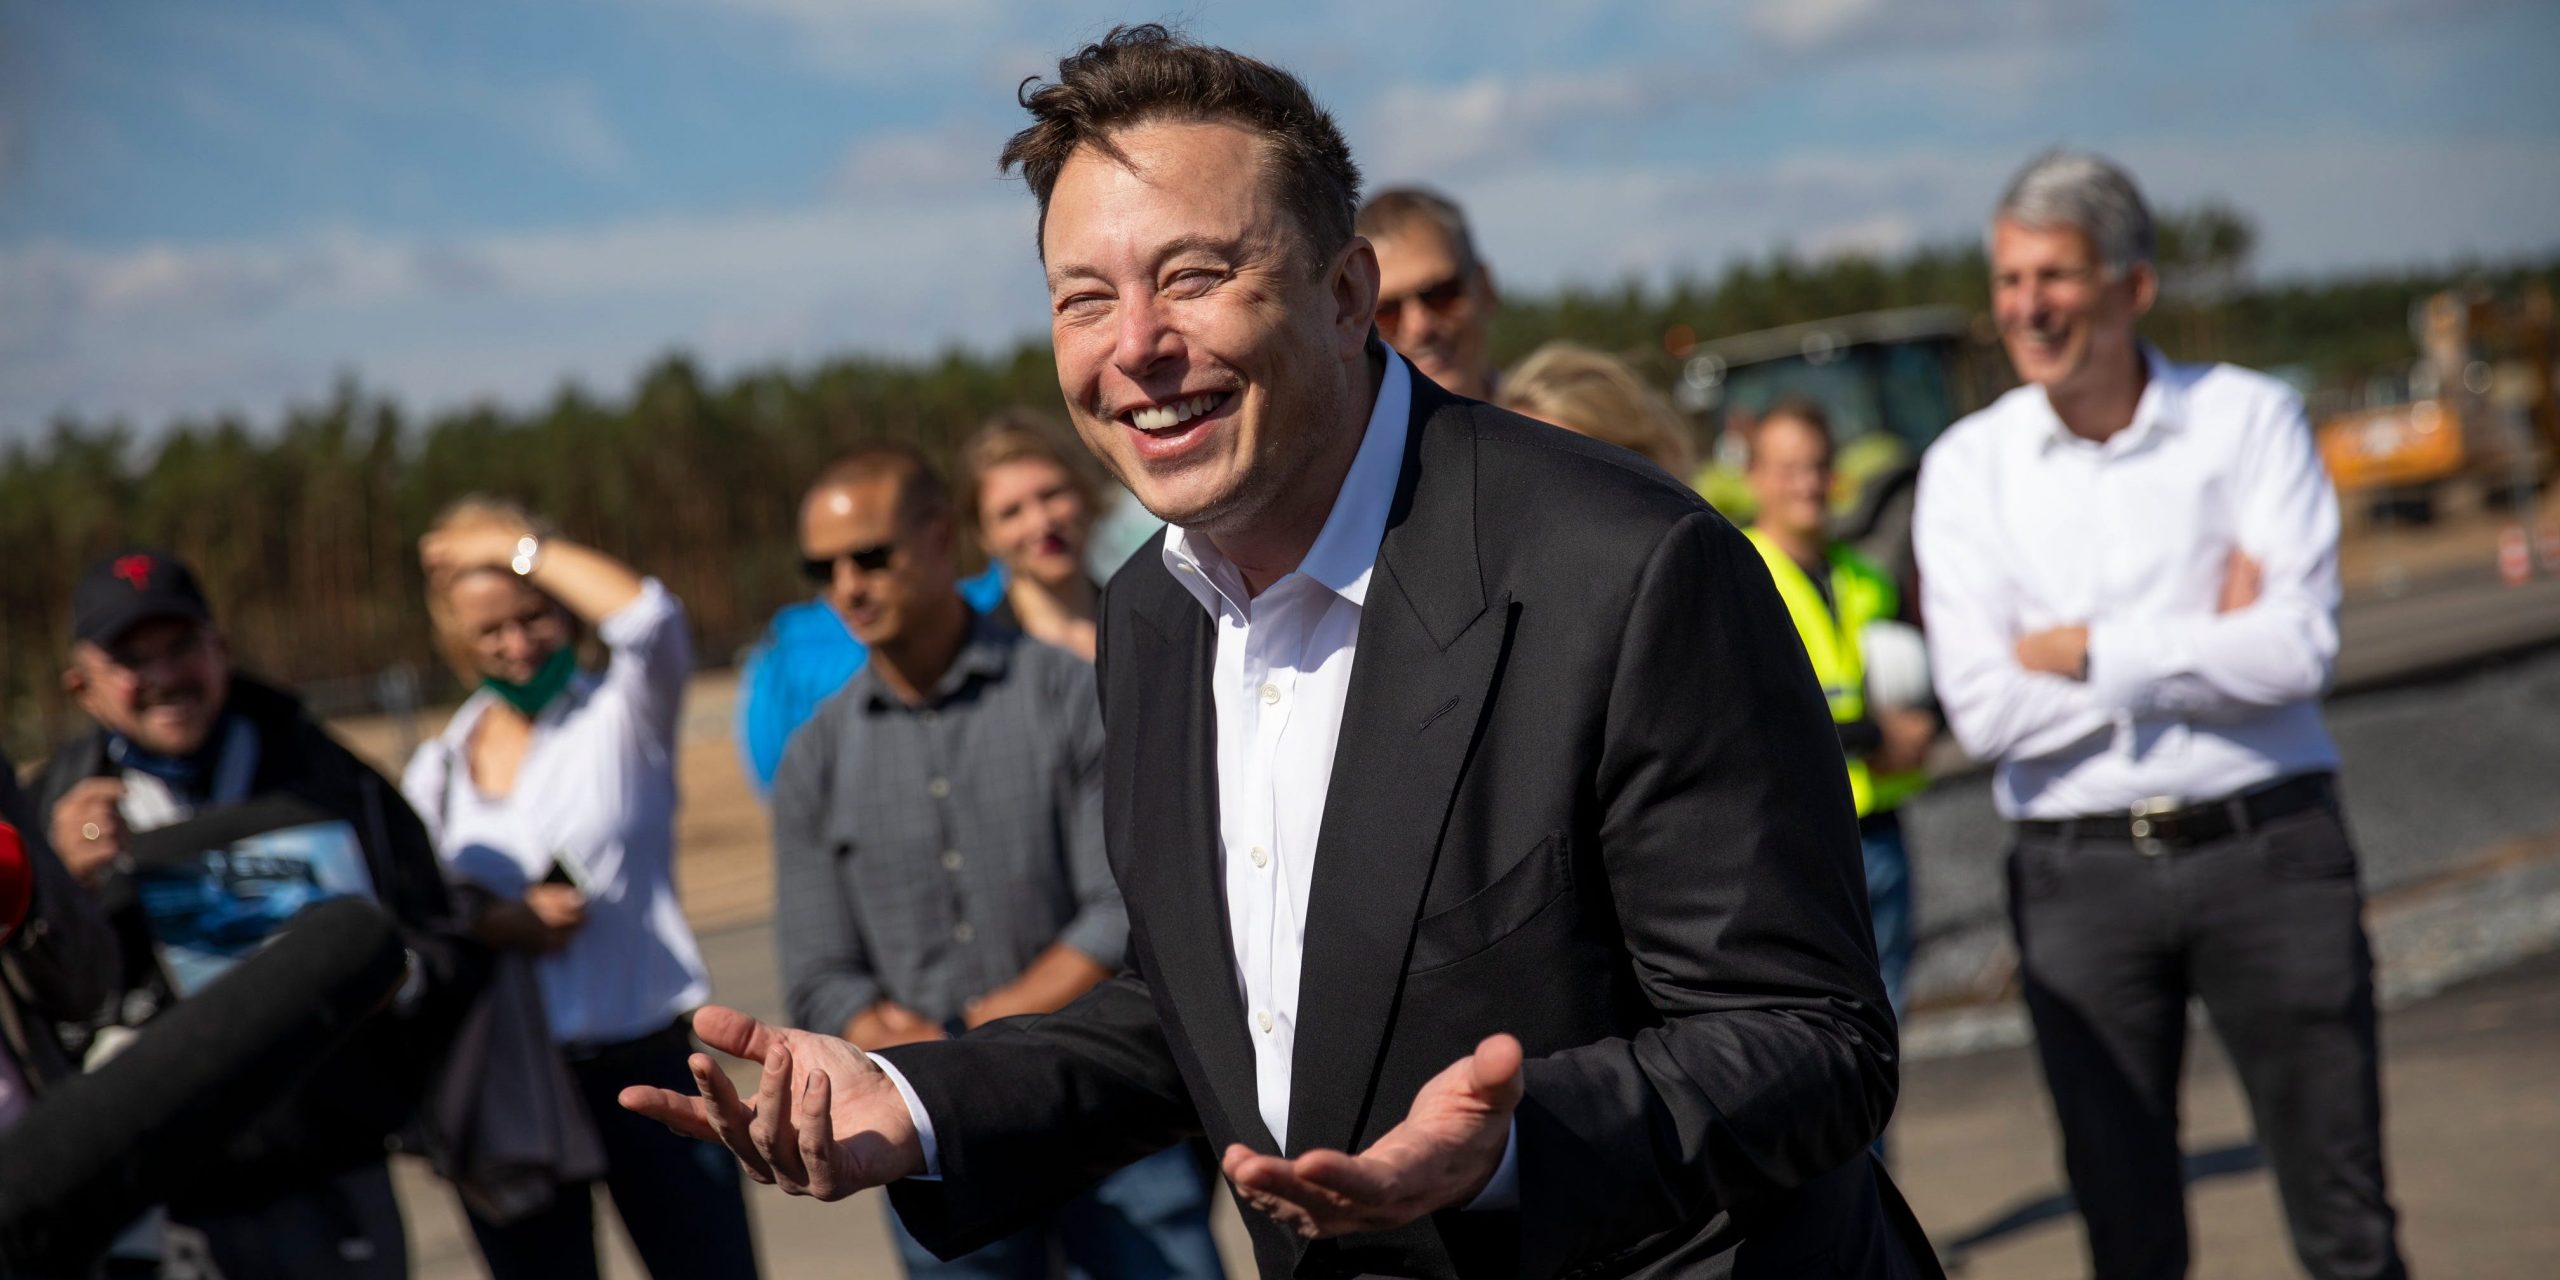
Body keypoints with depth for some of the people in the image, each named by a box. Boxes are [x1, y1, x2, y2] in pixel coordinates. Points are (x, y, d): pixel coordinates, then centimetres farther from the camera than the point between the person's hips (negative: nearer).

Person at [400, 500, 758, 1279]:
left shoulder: (620, 719, 0)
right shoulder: (434, 773, 10)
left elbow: (650, 619, -21)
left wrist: (520, 545, -10)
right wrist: (491, 926, -12)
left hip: (646, 1067, -3)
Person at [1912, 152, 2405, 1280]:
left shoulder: (2248, 418, 0)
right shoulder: (1969, 466, 3)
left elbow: (2298, 651, -13)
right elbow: (1983, 709, -8)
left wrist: (2088, 653, -10)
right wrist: (2202, 643, -7)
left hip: (2267, 847, -1)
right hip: (2080, 875, 1)